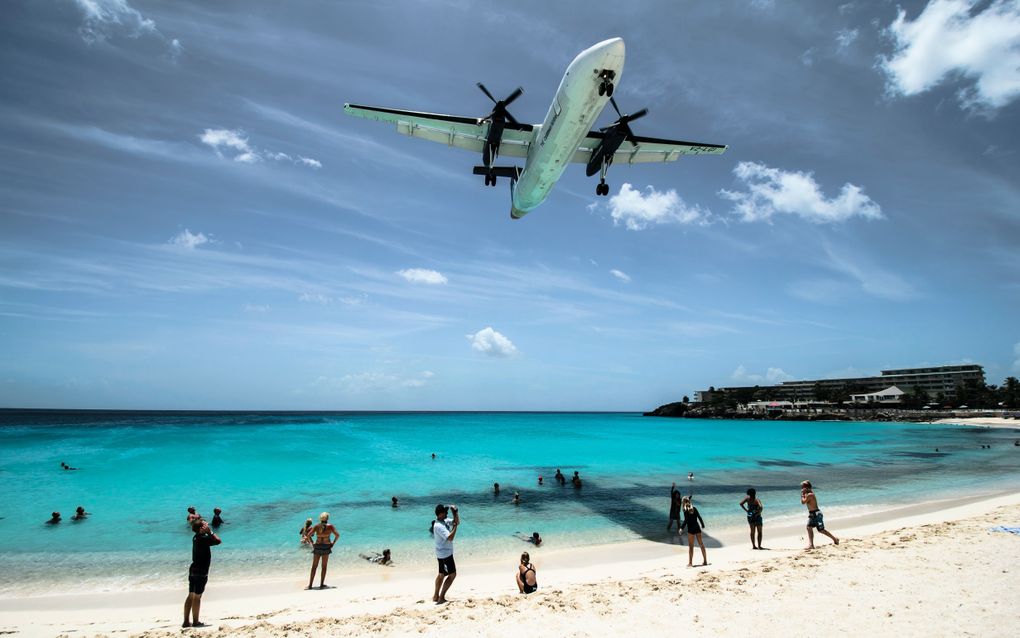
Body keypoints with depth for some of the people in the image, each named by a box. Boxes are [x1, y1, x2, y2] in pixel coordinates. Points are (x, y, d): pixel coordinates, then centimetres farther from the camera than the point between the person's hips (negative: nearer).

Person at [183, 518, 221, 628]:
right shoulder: (204, 539, -18)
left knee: (191, 595, 12)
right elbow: (218, 541, -18)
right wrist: (209, 531, -14)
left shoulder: (196, 537, 7)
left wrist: (207, 532, -1)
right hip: (201, 571, -9)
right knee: (197, 596, 0)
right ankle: (195, 622, 9)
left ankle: (186, 621, 17)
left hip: (193, 570, 9)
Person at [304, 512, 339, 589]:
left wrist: (312, 543, 3)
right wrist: (333, 542, 0)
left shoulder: (316, 526, 1)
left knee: (314, 566, 8)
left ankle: (310, 585, 6)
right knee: (324, 566, 9)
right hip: (326, 547, -2)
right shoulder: (330, 526, -5)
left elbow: (308, 535, -7)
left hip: (317, 547, 2)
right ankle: (321, 584, 9)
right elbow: (337, 535, -12)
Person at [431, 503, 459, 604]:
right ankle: (441, 598, 1)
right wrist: (455, 526, -26)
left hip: (443, 553, 10)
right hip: (445, 554, -10)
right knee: (452, 575, -2)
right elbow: (450, 538, -32)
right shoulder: (439, 526, -25)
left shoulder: (445, 521, 3)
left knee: (442, 574, 20)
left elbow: (457, 521, 11)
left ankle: (436, 596, 29)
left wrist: (455, 512, -4)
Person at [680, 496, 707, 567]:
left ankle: (690, 563, -1)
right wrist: (703, 525, 27)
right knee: (701, 544, 13)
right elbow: (699, 517, 14)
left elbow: (686, 520, -15)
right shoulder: (694, 508, 9)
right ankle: (705, 561, 19)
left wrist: (681, 527, -13)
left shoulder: (685, 509, -7)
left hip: (691, 529, -5)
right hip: (697, 527, 5)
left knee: (690, 546, -1)